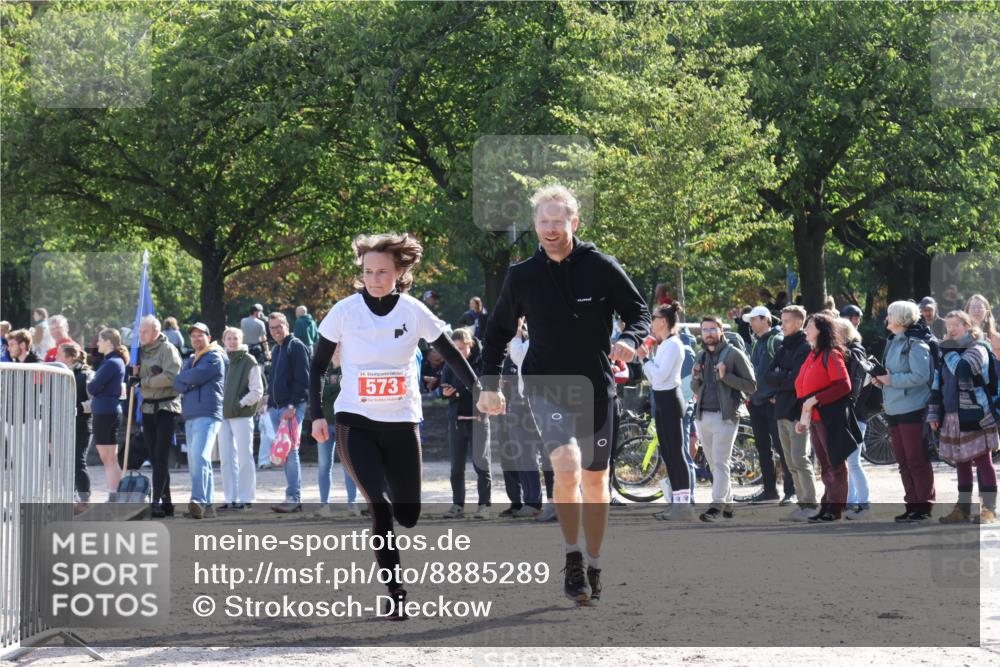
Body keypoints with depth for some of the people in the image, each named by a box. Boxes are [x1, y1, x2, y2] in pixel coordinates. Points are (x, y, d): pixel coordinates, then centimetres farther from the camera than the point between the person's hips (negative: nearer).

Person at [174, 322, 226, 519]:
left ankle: (198, 501, -34)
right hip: (190, 417, 9)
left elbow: (197, 376, -13)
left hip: (207, 415, -9)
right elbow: (178, 384, 11)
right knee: (195, 462, 7)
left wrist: (184, 377, 6)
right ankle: (208, 505, 10)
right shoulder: (190, 361, 24)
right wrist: (190, 383, -8)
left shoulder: (214, 358, 0)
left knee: (200, 457, -23)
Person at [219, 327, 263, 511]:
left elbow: (257, 390, -5)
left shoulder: (249, 362, -3)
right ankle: (231, 499, 10)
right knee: (226, 459, 6)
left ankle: (246, 498, 3)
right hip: (223, 416, 5)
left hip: (242, 415, -5)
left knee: (244, 458, -1)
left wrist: (241, 403, -11)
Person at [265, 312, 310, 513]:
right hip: (276, 407, 9)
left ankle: (293, 498, -14)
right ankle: (294, 496, 11)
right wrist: (270, 402, 15)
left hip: (292, 407, -9)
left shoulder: (296, 346, -7)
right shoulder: (276, 350, 20)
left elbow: (303, 379, -14)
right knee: (285, 453, 8)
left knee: (290, 452, -13)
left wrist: (293, 405, -20)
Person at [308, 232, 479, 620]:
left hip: (402, 424, 2)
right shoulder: (345, 312, -5)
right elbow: (318, 365, 3)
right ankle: (396, 596, -11)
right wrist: (316, 414, -5)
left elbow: (451, 355, 5)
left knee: (408, 515, 3)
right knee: (380, 507, -18)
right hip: (355, 424, -2)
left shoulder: (414, 312, -3)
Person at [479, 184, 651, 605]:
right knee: (567, 466, -23)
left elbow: (639, 312, 2)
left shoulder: (602, 268, -6)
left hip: (596, 389, 1)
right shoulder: (522, 276, -1)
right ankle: (572, 559, -8)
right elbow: (498, 332, 11)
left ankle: (593, 569, 25)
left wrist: (630, 340, -20)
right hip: (546, 388, -1)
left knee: (595, 480, 9)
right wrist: (490, 384, 5)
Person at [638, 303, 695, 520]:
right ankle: (677, 503, 14)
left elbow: (661, 375, -21)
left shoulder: (672, 344, -13)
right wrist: (645, 358, 7)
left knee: (676, 453, -10)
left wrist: (645, 358, -14)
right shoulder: (664, 344, 16)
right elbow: (653, 378, 16)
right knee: (667, 452, 10)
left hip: (669, 400, -10)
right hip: (662, 400, 10)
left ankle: (684, 505, -10)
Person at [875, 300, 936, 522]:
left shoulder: (915, 344, -13)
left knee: (917, 460, -5)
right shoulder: (893, 342, 15)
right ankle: (912, 504, 16)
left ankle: (924, 506, 1)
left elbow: (920, 375, -22)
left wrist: (891, 379, -17)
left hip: (913, 411, -9)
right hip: (894, 411, 9)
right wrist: (881, 378, 4)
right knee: (903, 461, 10)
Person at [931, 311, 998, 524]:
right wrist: (934, 413, 11)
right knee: (961, 462, 11)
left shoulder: (977, 350, -7)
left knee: (982, 460, -4)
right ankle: (963, 508, 16)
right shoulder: (947, 351, 15)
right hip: (953, 417, 7)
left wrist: (950, 353, -14)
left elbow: (963, 371, -28)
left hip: (974, 417, -7)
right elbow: (937, 385, 17)